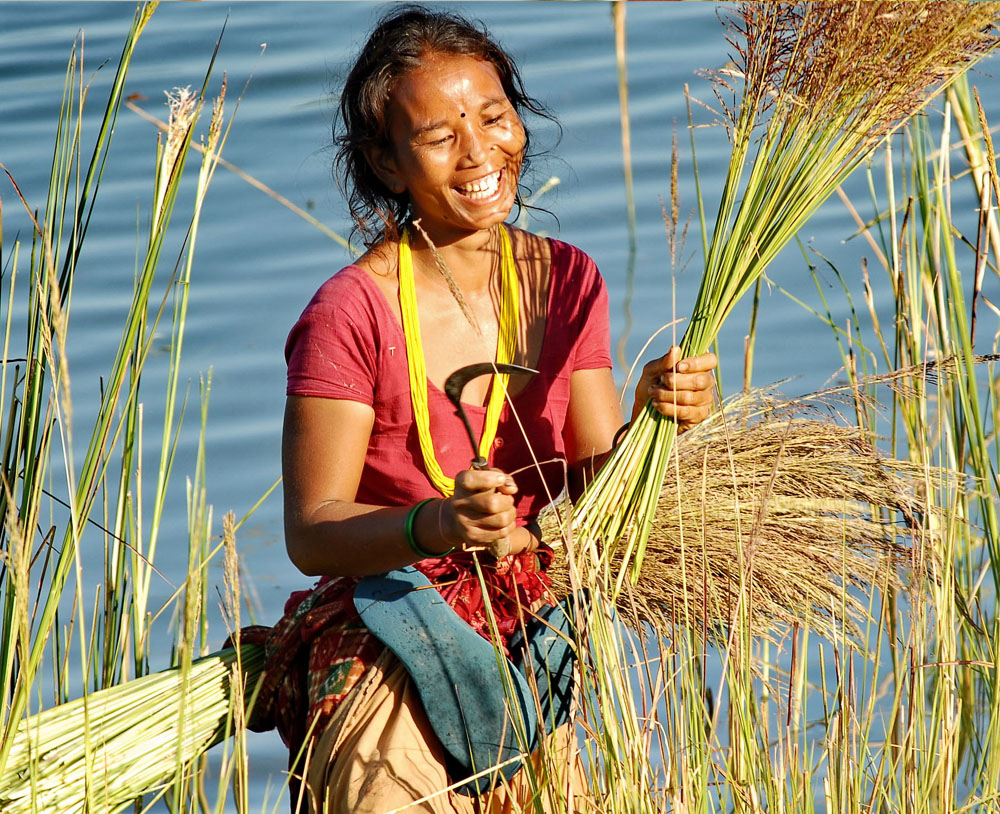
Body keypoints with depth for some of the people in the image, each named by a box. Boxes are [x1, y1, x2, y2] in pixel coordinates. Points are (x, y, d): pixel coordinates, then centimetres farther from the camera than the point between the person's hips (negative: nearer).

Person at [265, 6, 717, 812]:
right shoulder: (351, 313, -11)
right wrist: (438, 525, -29)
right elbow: (311, 532, -11)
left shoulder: (567, 282, 6)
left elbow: (594, 491, 5)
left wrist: (653, 419, -15)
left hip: (538, 637, 4)